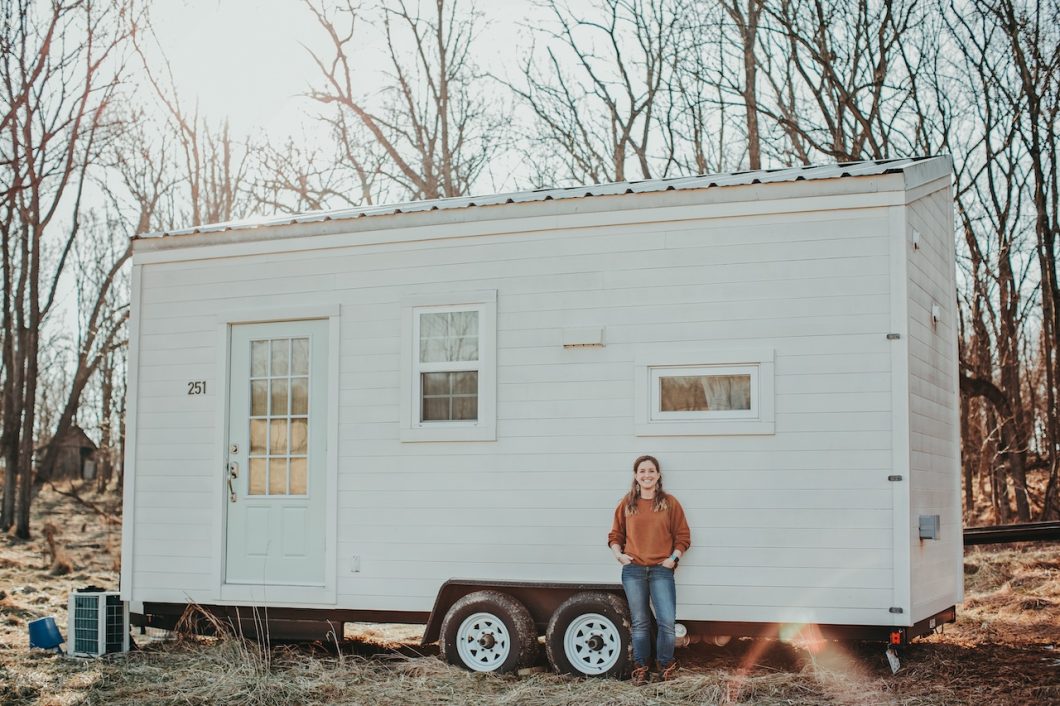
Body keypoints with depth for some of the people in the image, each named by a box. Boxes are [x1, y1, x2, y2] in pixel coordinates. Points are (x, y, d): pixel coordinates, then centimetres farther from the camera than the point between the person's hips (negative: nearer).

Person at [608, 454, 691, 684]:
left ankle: (666, 665, 10)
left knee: (667, 621, -9)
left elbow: (683, 536, 5)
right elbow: (615, 535, 14)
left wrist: (674, 557, -8)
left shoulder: (670, 503, 3)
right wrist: (619, 554, -3)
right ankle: (640, 668, 17)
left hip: (661, 570, -1)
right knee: (640, 622, 8)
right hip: (633, 570, 2)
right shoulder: (626, 504, 8)